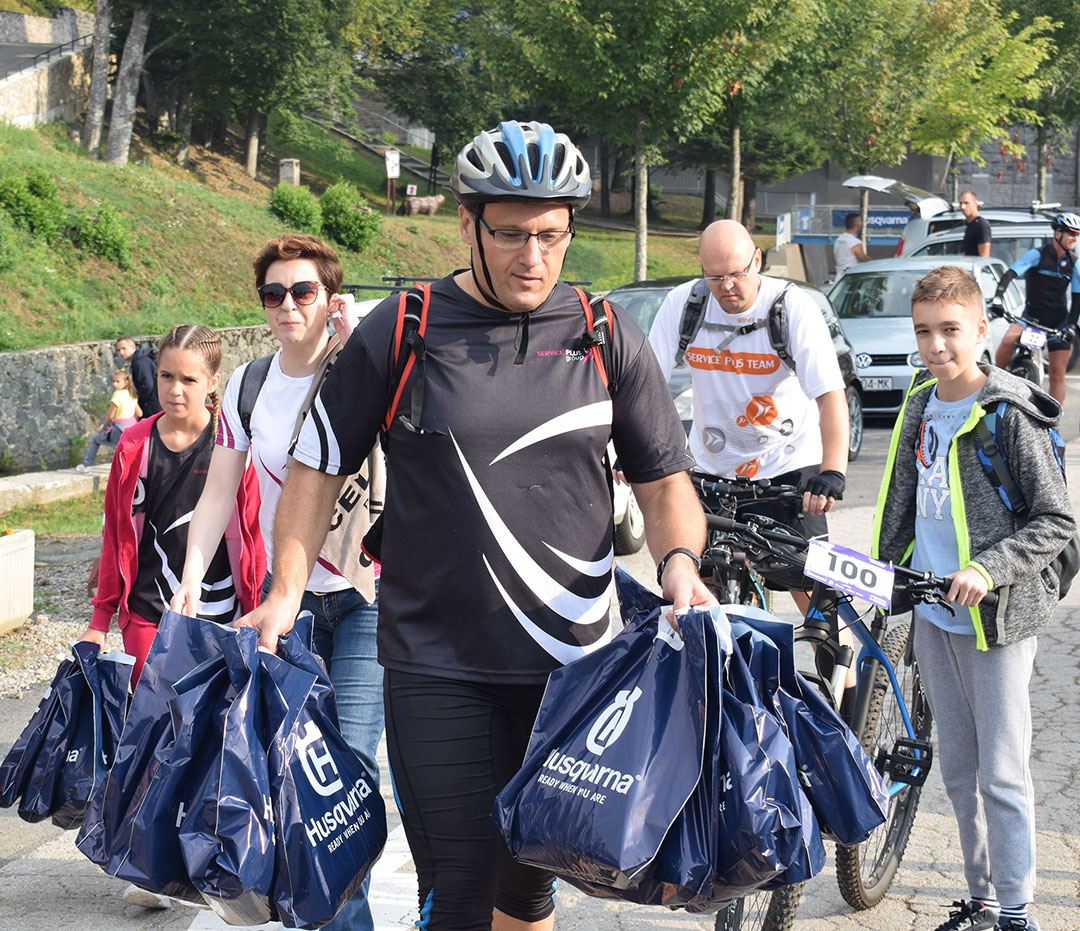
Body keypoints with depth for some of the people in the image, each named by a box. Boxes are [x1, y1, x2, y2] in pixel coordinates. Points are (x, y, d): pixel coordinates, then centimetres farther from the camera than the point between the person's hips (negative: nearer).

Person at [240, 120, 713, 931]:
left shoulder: (608, 339, 3)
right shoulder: (398, 334, -2)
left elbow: (665, 483, 7)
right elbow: (320, 469, 6)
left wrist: (680, 560, -14)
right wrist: (286, 593, -6)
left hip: (570, 666, 2)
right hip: (438, 669, -2)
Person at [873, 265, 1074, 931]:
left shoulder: (1009, 416, -13)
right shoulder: (920, 406, 8)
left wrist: (989, 568, -23)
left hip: (996, 617, -7)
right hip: (931, 614, 7)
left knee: (1002, 775, -4)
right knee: (959, 770, 13)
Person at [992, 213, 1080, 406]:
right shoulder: (1037, 255, -9)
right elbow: (1011, 273, -20)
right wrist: (997, 297, -37)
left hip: (1058, 319, 3)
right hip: (1032, 315, -3)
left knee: (1058, 373, -4)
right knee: (1008, 340, -33)